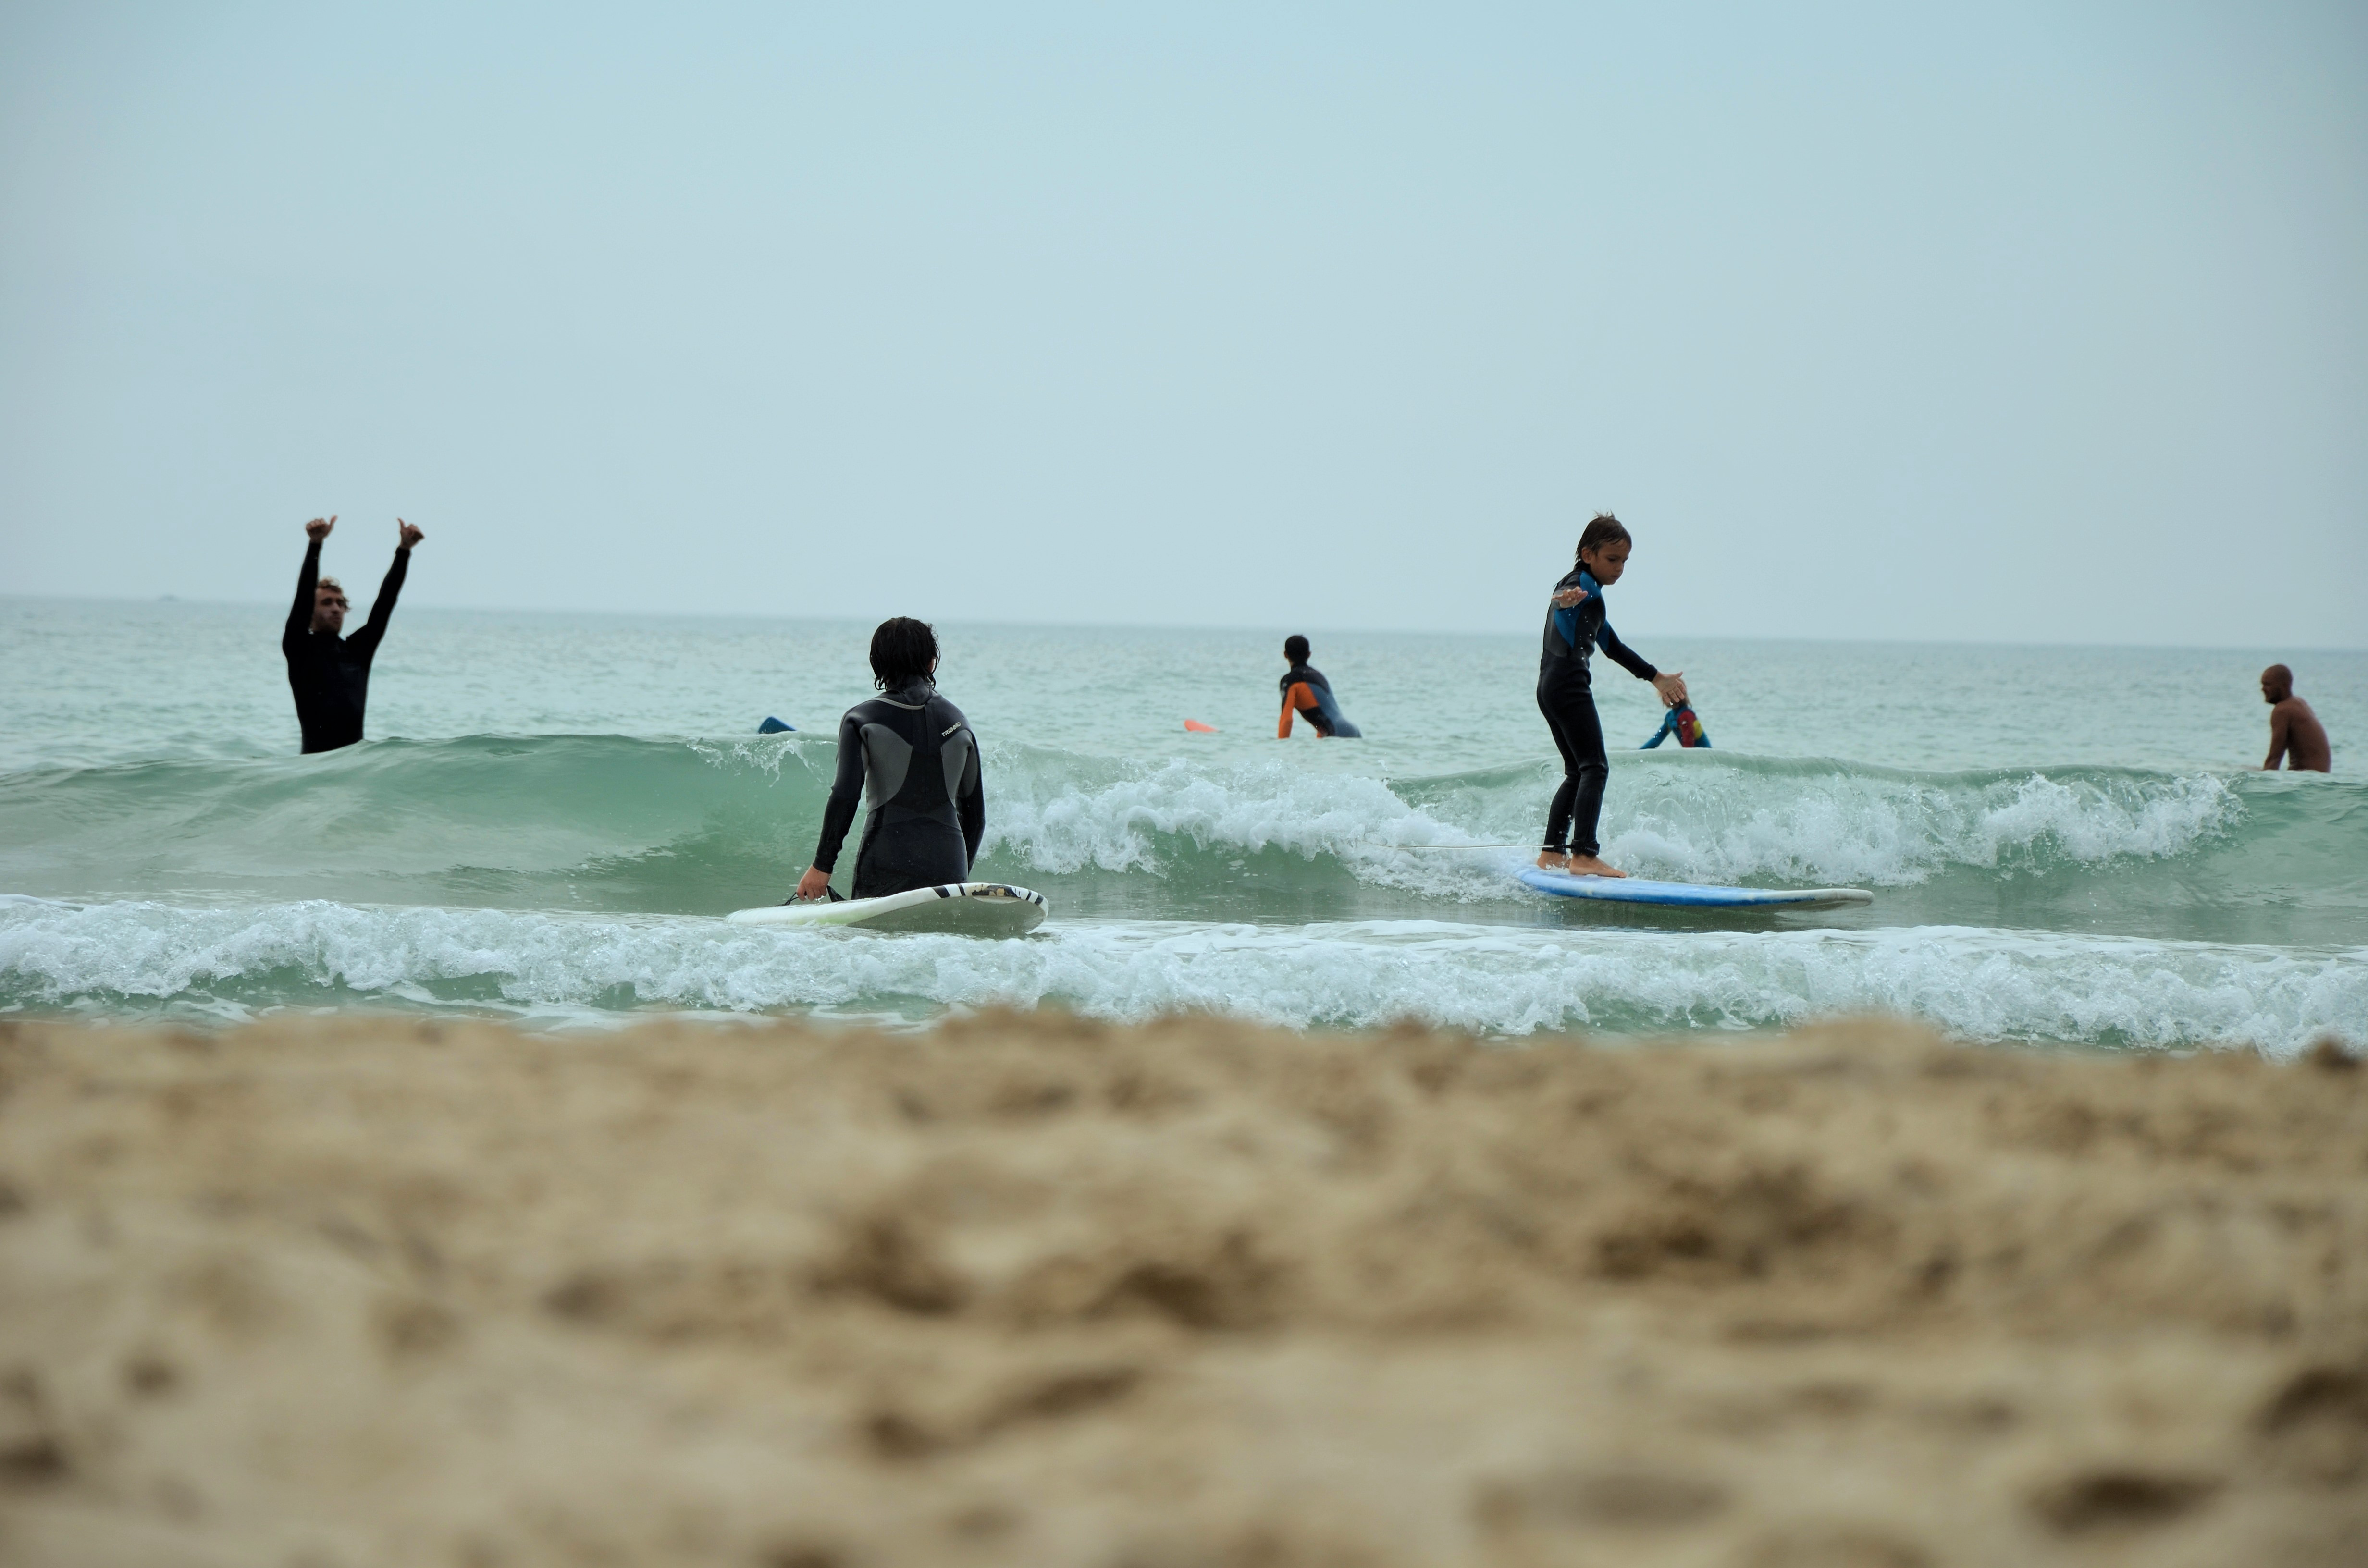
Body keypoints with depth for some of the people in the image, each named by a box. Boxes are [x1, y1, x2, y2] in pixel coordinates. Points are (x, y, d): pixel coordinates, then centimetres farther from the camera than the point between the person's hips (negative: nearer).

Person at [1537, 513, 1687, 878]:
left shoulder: (1581, 586, 27)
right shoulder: (1583, 583, -5)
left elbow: (1612, 646, 35)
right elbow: (1569, 595, -32)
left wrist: (1656, 677, 41)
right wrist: (1567, 601, -58)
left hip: (1550, 686, 11)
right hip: (1569, 684, -11)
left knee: (1578, 772, 17)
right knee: (1594, 768, -15)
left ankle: (1552, 853, 19)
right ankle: (1584, 855, -25)